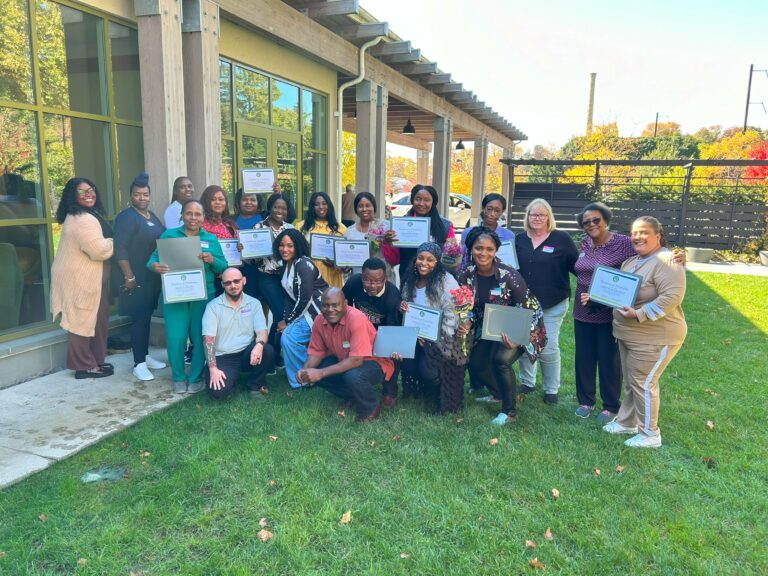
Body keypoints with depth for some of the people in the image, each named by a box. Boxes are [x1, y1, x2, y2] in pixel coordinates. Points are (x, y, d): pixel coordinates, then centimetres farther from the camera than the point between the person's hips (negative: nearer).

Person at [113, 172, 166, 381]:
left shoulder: (152, 216, 14)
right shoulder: (126, 217, -11)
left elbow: (162, 242, 22)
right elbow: (120, 249, -18)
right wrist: (129, 277, -22)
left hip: (154, 277, 8)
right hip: (138, 279, -8)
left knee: (147, 317, 15)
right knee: (139, 319, -6)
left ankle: (145, 356, 26)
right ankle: (139, 364, 0)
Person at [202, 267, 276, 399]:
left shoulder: (254, 303, 3)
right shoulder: (213, 306, -4)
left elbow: (262, 331, -5)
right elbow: (208, 339, -10)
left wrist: (259, 345, -30)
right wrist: (213, 368, -20)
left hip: (247, 353, 2)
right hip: (223, 357, -2)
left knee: (268, 351, -30)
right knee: (219, 391, -27)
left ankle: (254, 386, -3)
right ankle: (232, 376, 11)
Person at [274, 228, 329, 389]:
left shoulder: (303, 264, -17)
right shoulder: (286, 266, 12)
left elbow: (305, 299, -20)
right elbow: (289, 296, 11)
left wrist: (288, 321, -11)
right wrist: (285, 319, -3)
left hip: (319, 310, -9)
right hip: (306, 310, 9)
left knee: (289, 336, -16)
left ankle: (301, 381, 1)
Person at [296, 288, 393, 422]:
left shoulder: (356, 319, -31)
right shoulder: (319, 321, -10)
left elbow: (356, 360, -34)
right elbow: (316, 352, 2)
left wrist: (321, 373, -34)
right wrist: (305, 370, -20)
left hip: (374, 362, -7)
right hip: (344, 361, 7)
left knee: (353, 376, -37)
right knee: (312, 372, -10)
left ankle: (369, 409, -4)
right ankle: (353, 397, 9)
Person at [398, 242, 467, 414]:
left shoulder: (446, 281, -16)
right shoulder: (410, 280, 6)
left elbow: (452, 313, -19)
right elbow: (408, 310, 20)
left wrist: (437, 339, -22)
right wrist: (402, 308, -4)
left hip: (440, 338, -6)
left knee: (428, 371, -20)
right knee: (409, 366, -11)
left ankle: (443, 400, 13)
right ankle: (425, 393, 22)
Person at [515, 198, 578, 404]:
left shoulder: (562, 239, -4)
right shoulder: (519, 239, 6)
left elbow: (577, 265, -3)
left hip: (553, 305, -3)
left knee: (548, 348, -1)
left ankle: (551, 389, 16)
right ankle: (527, 383, 30)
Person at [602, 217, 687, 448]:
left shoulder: (666, 262, -18)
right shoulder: (631, 261, 10)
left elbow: (673, 296, -28)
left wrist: (639, 314, -30)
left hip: (654, 337, -9)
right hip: (628, 335, 9)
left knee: (643, 383, 0)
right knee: (630, 382, 19)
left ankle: (650, 434, 15)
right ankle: (626, 421, 34)